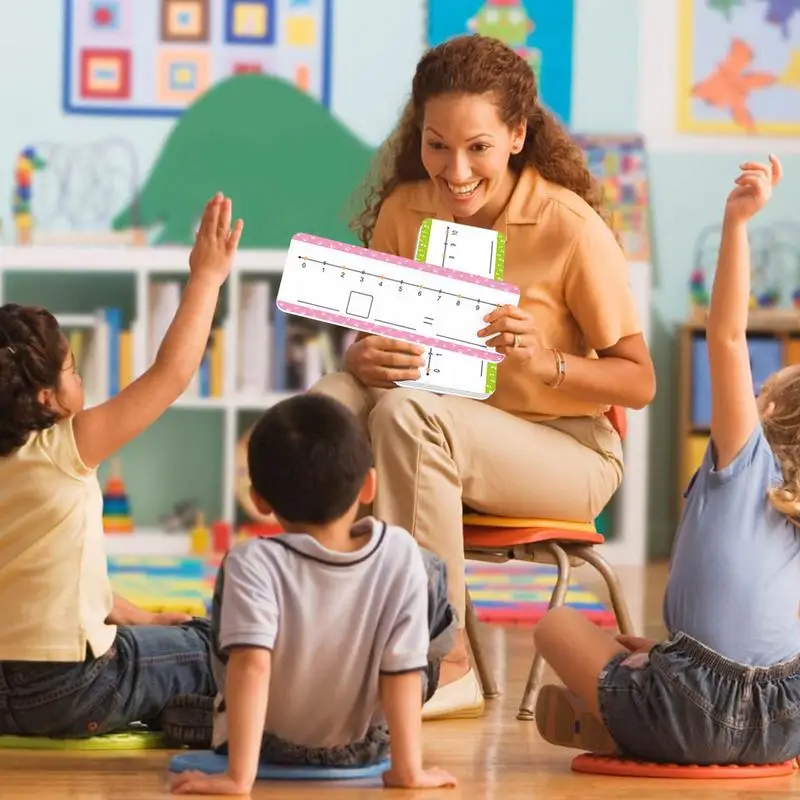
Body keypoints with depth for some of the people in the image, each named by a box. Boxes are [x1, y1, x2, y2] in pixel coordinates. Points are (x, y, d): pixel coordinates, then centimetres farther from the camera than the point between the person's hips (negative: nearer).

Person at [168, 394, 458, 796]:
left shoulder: (253, 564, -28)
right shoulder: (400, 555, -21)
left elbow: (250, 665, -36)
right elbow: (404, 670, -20)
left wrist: (239, 776, -36)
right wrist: (409, 769, -14)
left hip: (268, 745, -1)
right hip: (364, 748, 1)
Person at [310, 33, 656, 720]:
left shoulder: (570, 228, -15)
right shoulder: (402, 212, -2)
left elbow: (639, 382, -11)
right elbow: (370, 340, 6)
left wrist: (546, 362, -30)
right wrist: (366, 360, -19)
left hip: (566, 450, -4)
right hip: (447, 422, 4)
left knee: (409, 416, -33)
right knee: (330, 401, -26)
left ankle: (447, 664, -26)